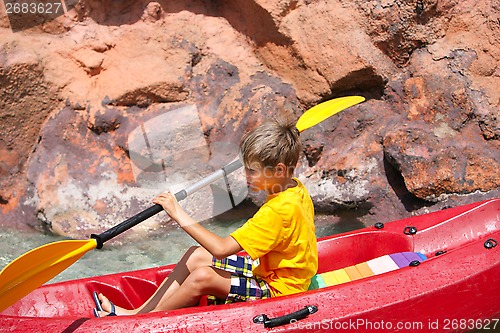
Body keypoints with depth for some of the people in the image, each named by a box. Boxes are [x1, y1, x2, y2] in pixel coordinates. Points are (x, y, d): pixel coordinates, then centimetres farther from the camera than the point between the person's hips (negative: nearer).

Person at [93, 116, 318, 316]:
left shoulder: (279, 209, -30)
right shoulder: (297, 189, -2)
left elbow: (221, 249, -31)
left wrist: (180, 215, -24)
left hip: (278, 291, -10)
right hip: (270, 272, 10)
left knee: (202, 277, -24)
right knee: (196, 256, 4)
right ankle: (139, 311, 6)